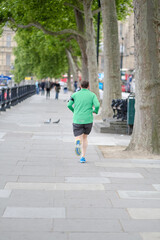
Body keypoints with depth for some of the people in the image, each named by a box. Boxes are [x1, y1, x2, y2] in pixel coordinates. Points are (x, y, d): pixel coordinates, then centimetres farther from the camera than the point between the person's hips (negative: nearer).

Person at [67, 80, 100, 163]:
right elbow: (97, 105, -10)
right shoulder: (92, 95, 4)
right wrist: (95, 111, 11)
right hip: (88, 120, 1)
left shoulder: (75, 94, 7)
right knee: (85, 138, 21)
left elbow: (69, 105, -1)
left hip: (77, 120, -1)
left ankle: (78, 142, -38)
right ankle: (83, 157, 18)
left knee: (78, 138, 0)